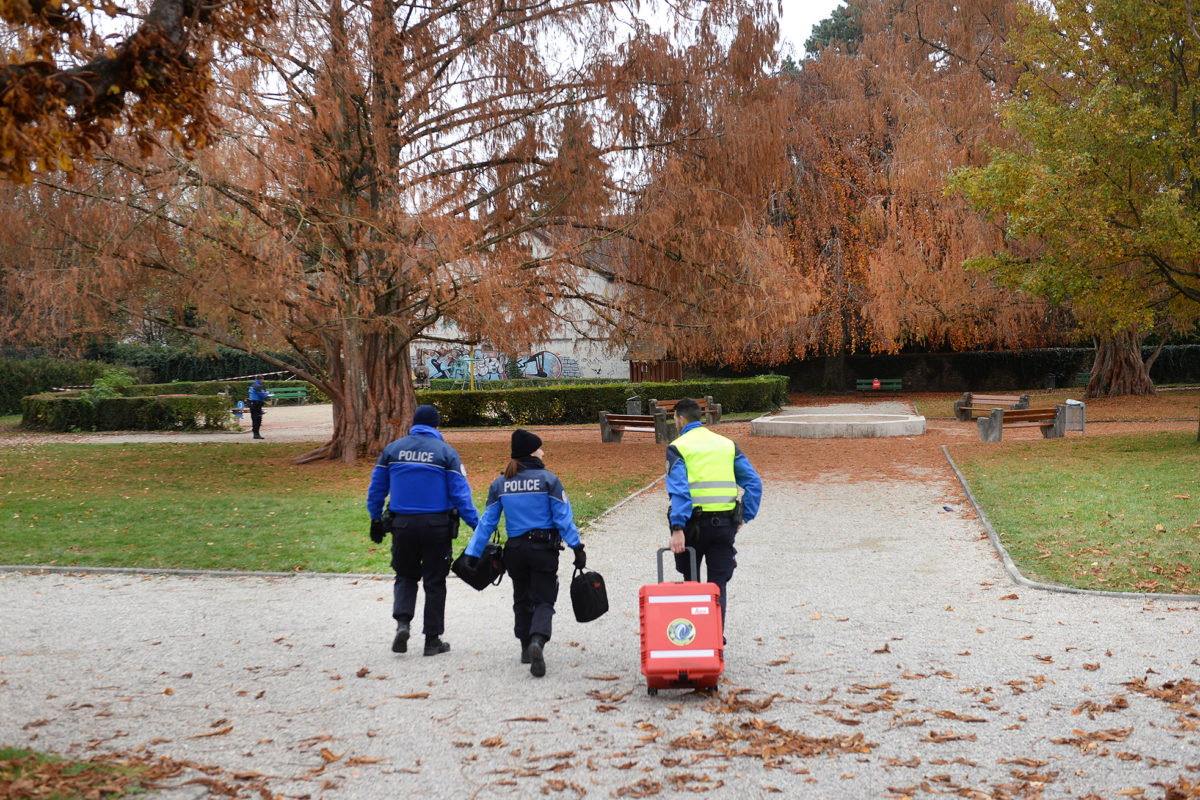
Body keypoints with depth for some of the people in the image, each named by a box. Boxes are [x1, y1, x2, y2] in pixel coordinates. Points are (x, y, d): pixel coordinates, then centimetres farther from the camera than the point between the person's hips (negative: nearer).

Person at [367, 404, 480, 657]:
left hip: (402, 524, 2)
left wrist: (376, 520, 21)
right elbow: (460, 494, -7)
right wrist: (477, 525, -3)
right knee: (434, 581, 7)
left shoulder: (393, 449, 7)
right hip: (436, 526, -2)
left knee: (405, 576, 17)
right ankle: (432, 640, 11)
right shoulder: (446, 452, -2)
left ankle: (402, 621, -6)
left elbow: (376, 489, 11)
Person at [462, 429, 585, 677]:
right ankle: (537, 641, -25)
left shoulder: (500, 484, 3)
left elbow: (487, 522, 4)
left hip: (515, 549, 3)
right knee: (544, 601, 1)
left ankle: (526, 648, 26)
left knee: (522, 600, 21)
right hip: (544, 550, -3)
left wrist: (472, 553, 8)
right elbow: (563, 518, -8)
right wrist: (577, 548, -3)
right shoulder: (548, 480, -7)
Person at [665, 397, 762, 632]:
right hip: (725, 522, 3)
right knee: (718, 583, 7)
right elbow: (754, 482, 7)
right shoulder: (727, 444, 14)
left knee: (690, 578, 18)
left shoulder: (678, 447, -1)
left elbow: (678, 490, -15)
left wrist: (677, 529, -21)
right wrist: (745, 516, 10)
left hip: (694, 522, -3)